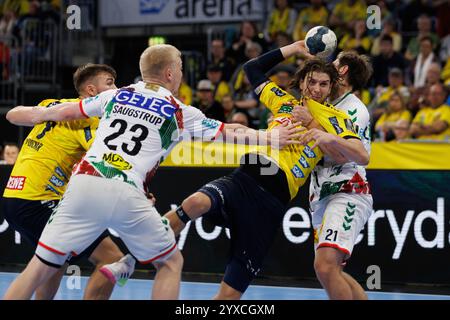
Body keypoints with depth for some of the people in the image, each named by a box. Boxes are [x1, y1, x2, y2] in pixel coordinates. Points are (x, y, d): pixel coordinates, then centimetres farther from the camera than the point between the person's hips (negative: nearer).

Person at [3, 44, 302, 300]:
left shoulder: (115, 95, 19)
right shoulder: (180, 113, 14)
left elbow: (62, 111, 26)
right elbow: (232, 132, 22)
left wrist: (32, 114, 42)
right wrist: (270, 137, 36)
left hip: (84, 184, 2)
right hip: (126, 195, -2)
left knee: (40, 268, 6)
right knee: (171, 263, 19)